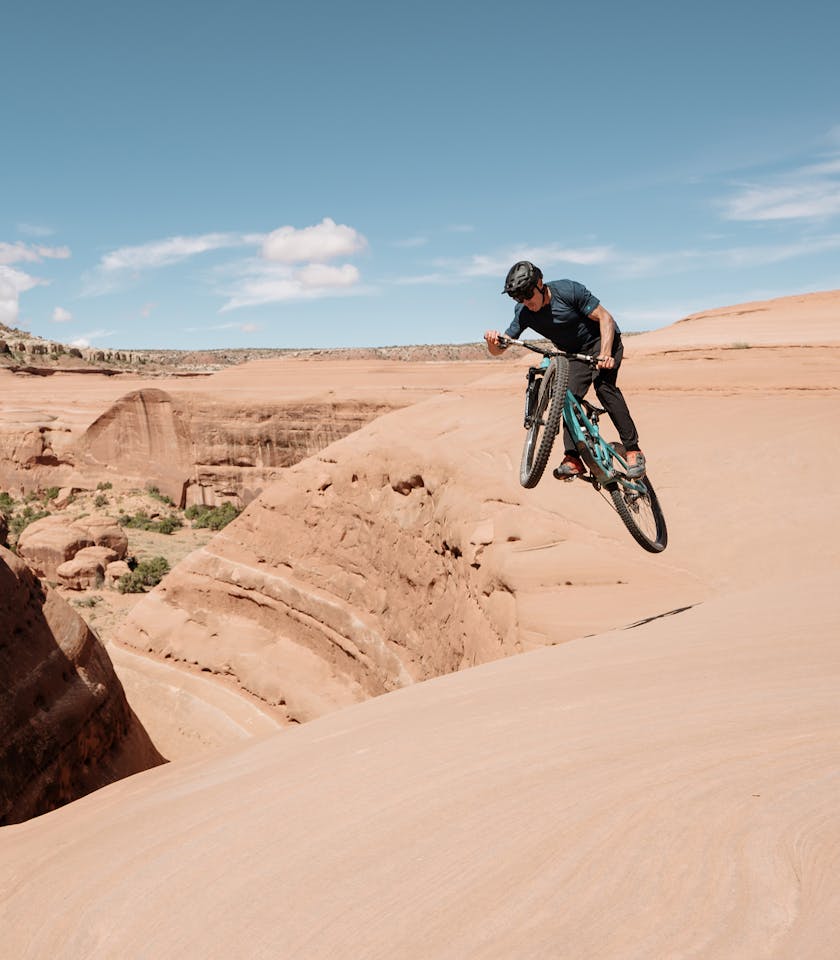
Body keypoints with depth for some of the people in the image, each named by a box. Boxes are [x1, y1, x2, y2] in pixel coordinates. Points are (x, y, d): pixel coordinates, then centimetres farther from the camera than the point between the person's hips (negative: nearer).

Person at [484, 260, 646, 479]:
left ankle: (633, 450, -25)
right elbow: (498, 350, -12)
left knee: (603, 385, -28)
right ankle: (573, 459, -17)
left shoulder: (568, 290, -25)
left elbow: (605, 318, -22)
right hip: (576, 354, 5)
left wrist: (605, 354, -36)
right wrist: (493, 341, -38)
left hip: (603, 341, -5)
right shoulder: (523, 313, -12)